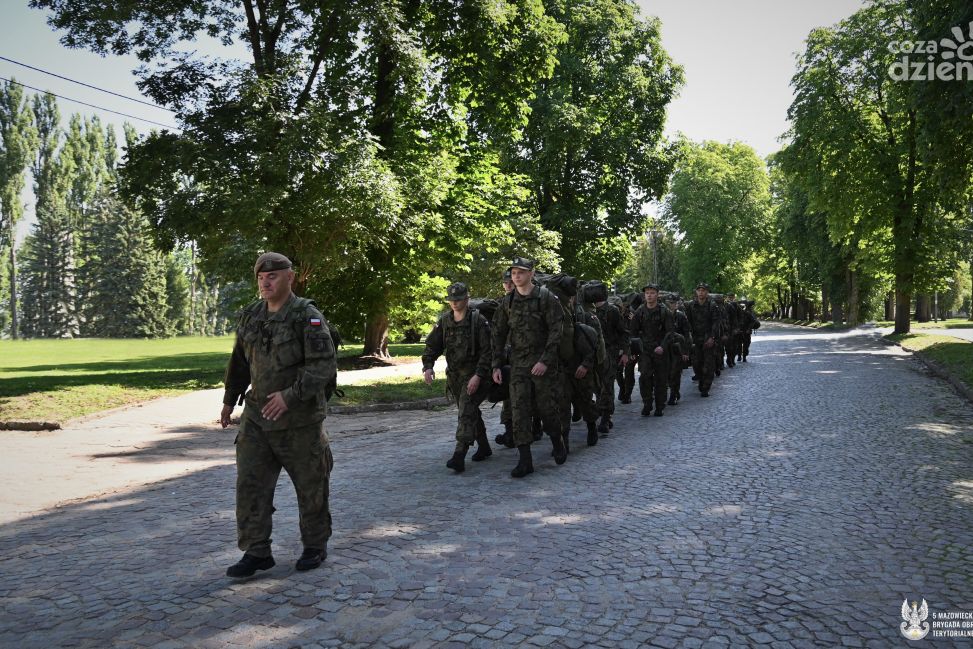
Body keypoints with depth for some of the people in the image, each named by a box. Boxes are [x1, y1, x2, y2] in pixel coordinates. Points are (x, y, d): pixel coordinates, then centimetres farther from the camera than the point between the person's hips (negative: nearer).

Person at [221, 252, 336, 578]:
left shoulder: (308, 317, -14)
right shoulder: (251, 316, 7)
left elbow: (323, 366, -21)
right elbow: (239, 361, 18)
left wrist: (290, 396, -28)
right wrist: (229, 400, 23)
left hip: (300, 420, -5)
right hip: (257, 417, 6)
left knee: (310, 485, 8)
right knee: (250, 484, 3)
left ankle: (315, 546, 26)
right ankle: (256, 552, 15)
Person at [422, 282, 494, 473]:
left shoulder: (479, 321, -11)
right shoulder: (444, 321, 6)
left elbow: (487, 351, -15)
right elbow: (432, 345, 8)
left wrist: (478, 375, -24)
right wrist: (428, 366, -10)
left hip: (474, 375, -6)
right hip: (454, 376, 6)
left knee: (466, 412, -17)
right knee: (471, 412, 16)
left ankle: (459, 455, -21)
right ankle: (484, 447, 31)